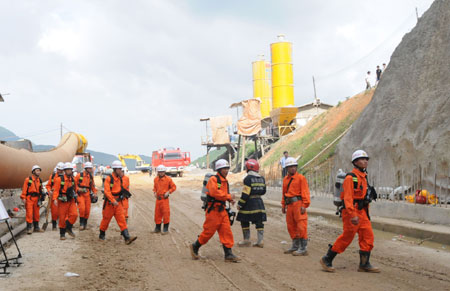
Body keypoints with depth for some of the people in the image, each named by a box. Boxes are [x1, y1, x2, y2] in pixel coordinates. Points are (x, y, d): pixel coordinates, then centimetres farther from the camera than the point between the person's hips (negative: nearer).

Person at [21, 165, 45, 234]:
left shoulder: (39, 180, 13)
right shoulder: (28, 179, -4)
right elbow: (24, 189, -7)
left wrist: (42, 194, 9)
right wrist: (23, 198, -12)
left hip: (36, 198, 5)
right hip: (29, 198, -5)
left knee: (36, 214, 11)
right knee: (29, 213, -9)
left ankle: (36, 227, 21)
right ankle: (29, 228, -6)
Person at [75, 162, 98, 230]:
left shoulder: (91, 176, 9)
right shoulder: (79, 175, -3)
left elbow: (93, 186, 18)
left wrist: (95, 193, 4)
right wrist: (78, 189, -17)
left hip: (87, 194, 4)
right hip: (80, 194, -4)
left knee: (87, 210, 4)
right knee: (82, 208, -20)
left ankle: (85, 223, 20)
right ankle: (81, 223, -10)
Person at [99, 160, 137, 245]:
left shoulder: (120, 178, 8)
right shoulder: (108, 178, -13)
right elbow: (107, 191, -22)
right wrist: (113, 201, -28)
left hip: (117, 202, 5)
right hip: (109, 203, -5)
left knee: (122, 219, -5)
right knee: (106, 219, 8)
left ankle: (127, 238, -12)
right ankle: (102, 235, 29)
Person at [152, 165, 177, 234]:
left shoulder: (168, 179, -6)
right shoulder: (155, 179, 8)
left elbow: (173, 187, -1)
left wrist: (168, 192, -13)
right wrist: (154, 192, 6)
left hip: (165, 199, -5)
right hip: (158, 199, 5)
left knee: (166, 213, -5)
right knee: (157, 213, 9)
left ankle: (166, 229, 3)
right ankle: (158, 228, 22)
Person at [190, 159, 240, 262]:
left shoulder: (225, 181, 15)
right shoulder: (213, 179, -12)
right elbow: (214, 193, -26)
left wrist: (230, 200, 7)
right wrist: (229, 196, -19)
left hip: (222, 210, 8)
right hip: (213, 210, -8)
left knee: (226, 231, 2)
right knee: (208, 231, -1)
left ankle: (228, 254, 5)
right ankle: (195, 247, 20)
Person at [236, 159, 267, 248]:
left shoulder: (248, 178, -13)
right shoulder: (262, 178, 9)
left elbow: (245, 193, -17)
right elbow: (263, 191, 15)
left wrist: (240, 204, -12)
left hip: (249, 203, -7)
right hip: (259, 202, 7)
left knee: (245, 221, 6)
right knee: (259, 222, 8)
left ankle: (247, 240, 9)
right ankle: (260, 241, 7)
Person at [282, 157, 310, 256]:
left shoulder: (301, 178, -5)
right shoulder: (285, 179, 16)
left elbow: (305, 192, -10)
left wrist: (304, 205, -16)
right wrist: (283, 205, 17)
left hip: (298, 204, -7)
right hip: (289, 205, 7)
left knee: (301, 226, -9)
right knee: (291, 226, 13)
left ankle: (303, 249, -7)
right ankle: (295, 246, 25)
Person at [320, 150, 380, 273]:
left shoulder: (363, 177, 15)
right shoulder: (351, 177, -14)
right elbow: (348, 197, -21)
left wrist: (366, 213, 20)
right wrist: (353, 215, -29)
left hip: (361, 212, 9)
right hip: (351, 212, -9)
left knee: (367, 235, 2)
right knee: (347, 237, -5)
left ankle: (364, 265, 9)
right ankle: (327, 260, 8)